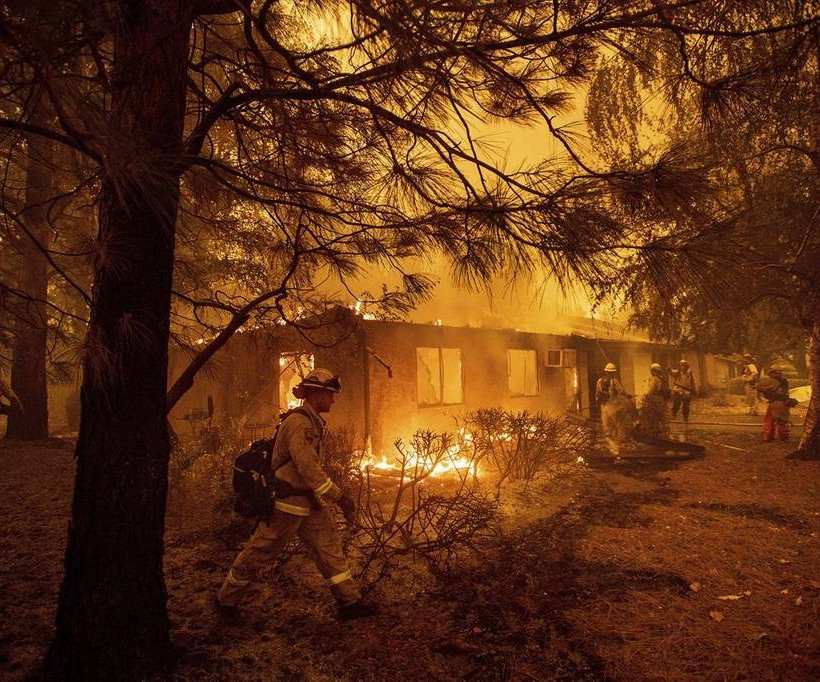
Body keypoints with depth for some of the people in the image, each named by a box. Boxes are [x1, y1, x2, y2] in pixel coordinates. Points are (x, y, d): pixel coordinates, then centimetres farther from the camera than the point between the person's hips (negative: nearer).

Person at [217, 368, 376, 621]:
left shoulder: (314, 422, 9)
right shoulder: (299, 423, -22)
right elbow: (309, 468, -28)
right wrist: (339, 497, -25)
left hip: (309, 501, 9)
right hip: (287, 502, -9)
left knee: (330, 548, 8)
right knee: (259, 554, 6)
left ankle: (349, 602, 14)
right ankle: (226, 600, 25)